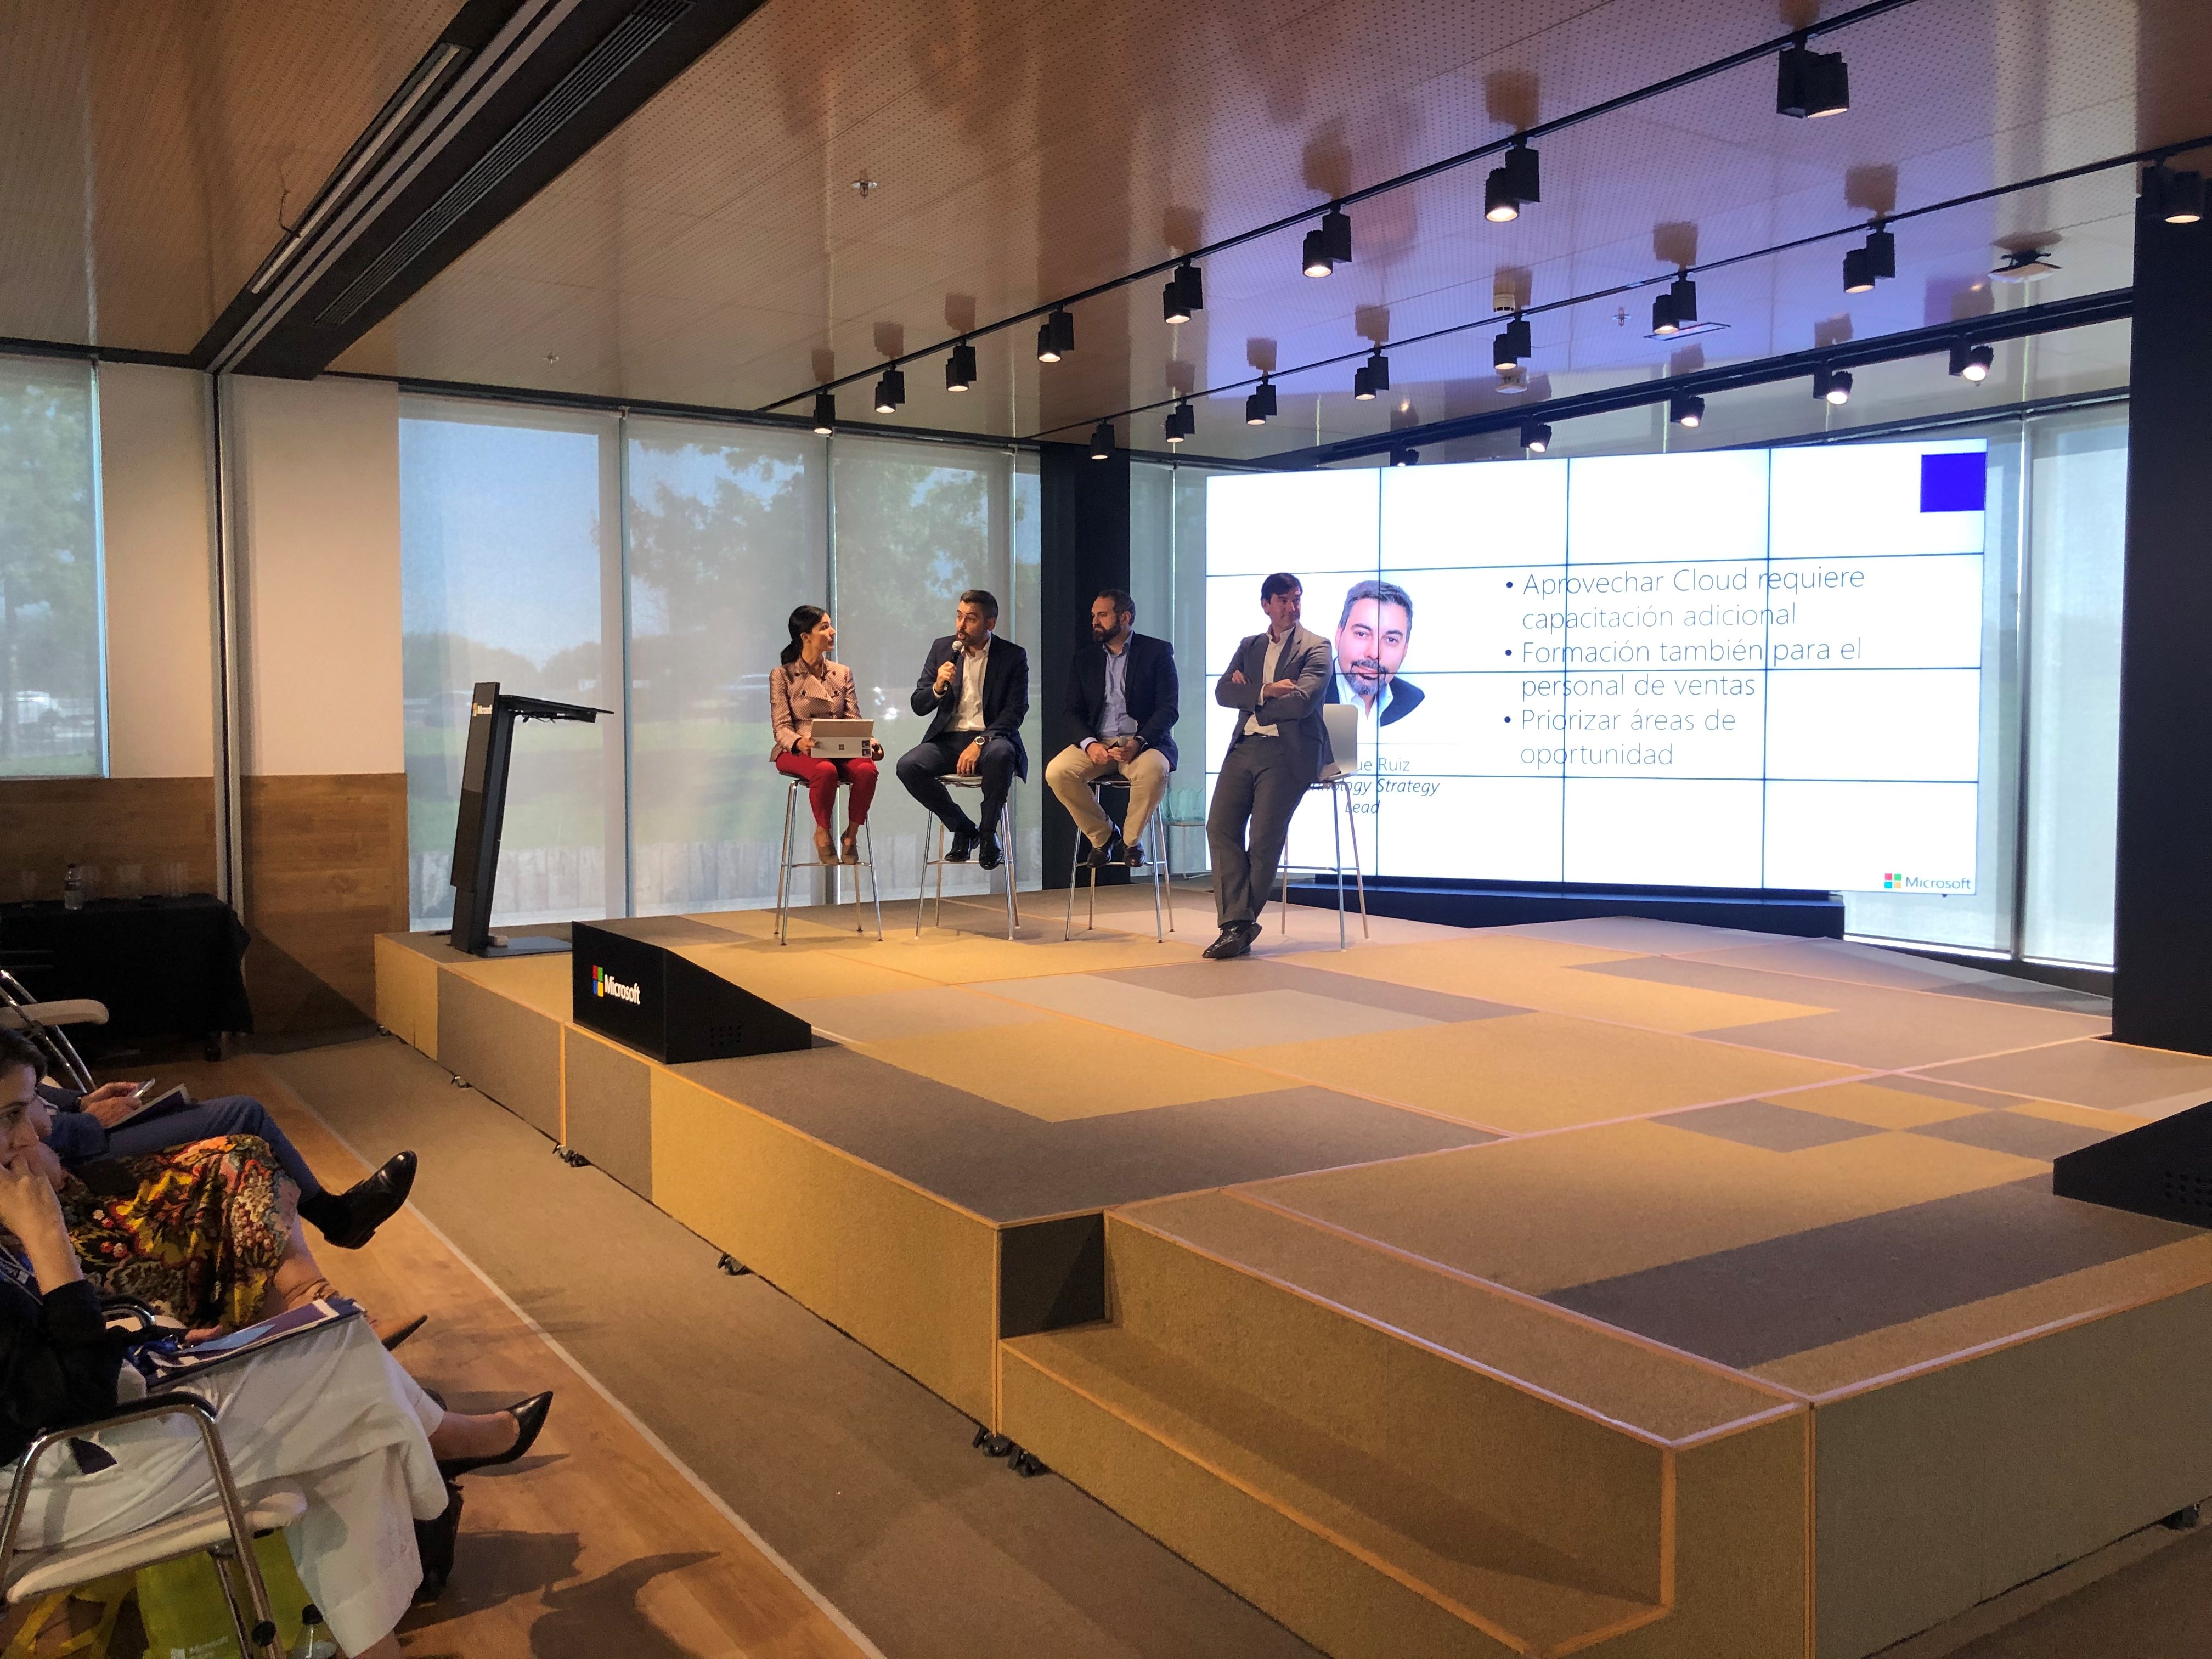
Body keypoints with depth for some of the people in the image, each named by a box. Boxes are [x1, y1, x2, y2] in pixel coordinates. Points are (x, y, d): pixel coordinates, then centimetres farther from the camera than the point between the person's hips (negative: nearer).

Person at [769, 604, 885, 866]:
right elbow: (782, 728, -5)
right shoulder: (782, 675, 3)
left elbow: (854, 721, 8)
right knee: (826, 770, -39)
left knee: (867, 769, -31)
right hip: (798, 753, -3)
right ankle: (823, 834, -14)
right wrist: (799, 743, -29)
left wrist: (870, 742, -15)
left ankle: (851, 834, -11)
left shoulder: (842, 673, 15)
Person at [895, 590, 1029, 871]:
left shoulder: (1013, 656, -1)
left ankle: (989, 832, -14)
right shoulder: (942, 649, 8)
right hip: (948, 739, 3)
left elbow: (1015, 712, -9)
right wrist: (938, 687, -17)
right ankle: (963, 829, -5)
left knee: (1000, 754, -39)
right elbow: (919, 706, 6)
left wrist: (980, 743, -23)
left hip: (991, 739, -3)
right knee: (908, 766, -26)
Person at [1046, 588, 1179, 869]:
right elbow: (1074, 713, 8)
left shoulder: (1158, 652, 3)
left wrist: (1138, 742, -22)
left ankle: (1131, 840, -10)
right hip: (1096, 743, 3)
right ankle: (1103, 835, -4)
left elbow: (1167, 709, -5)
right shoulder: (1084, 660, 14)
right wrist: (1089, 744, -15)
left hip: (1142, 743, -3)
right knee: (1056, 771, -26)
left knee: (1154, 770, -37)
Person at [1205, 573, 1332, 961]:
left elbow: (1300, 702, -11)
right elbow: (1222, 692, 7)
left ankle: (1241, 923, -4)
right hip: (1245, 746, 5)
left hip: (1289, 751, -5)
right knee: (1220, 825, -13)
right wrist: (1264, 692, -8)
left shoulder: (1316, 648, 4)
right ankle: (1236, 922, -15)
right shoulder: (1248, 646, 22)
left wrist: (1249, 699, 0)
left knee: (1265, 836, -15)